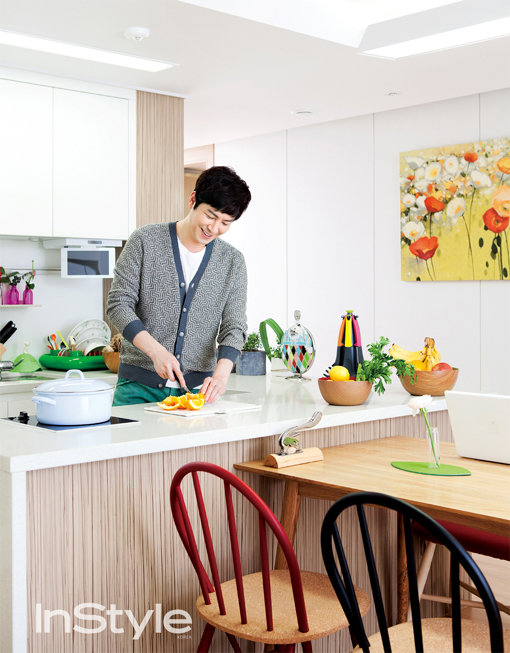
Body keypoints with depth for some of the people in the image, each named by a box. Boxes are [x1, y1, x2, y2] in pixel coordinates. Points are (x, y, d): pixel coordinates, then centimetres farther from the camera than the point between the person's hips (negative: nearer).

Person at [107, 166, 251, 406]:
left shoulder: (233, 262, 5)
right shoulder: (145, 240, -1)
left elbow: (233, 328, 0)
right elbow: (118, 305, -5)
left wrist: (221, 374, -20)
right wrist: (156, 350, -19)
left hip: (197, 388, 2)